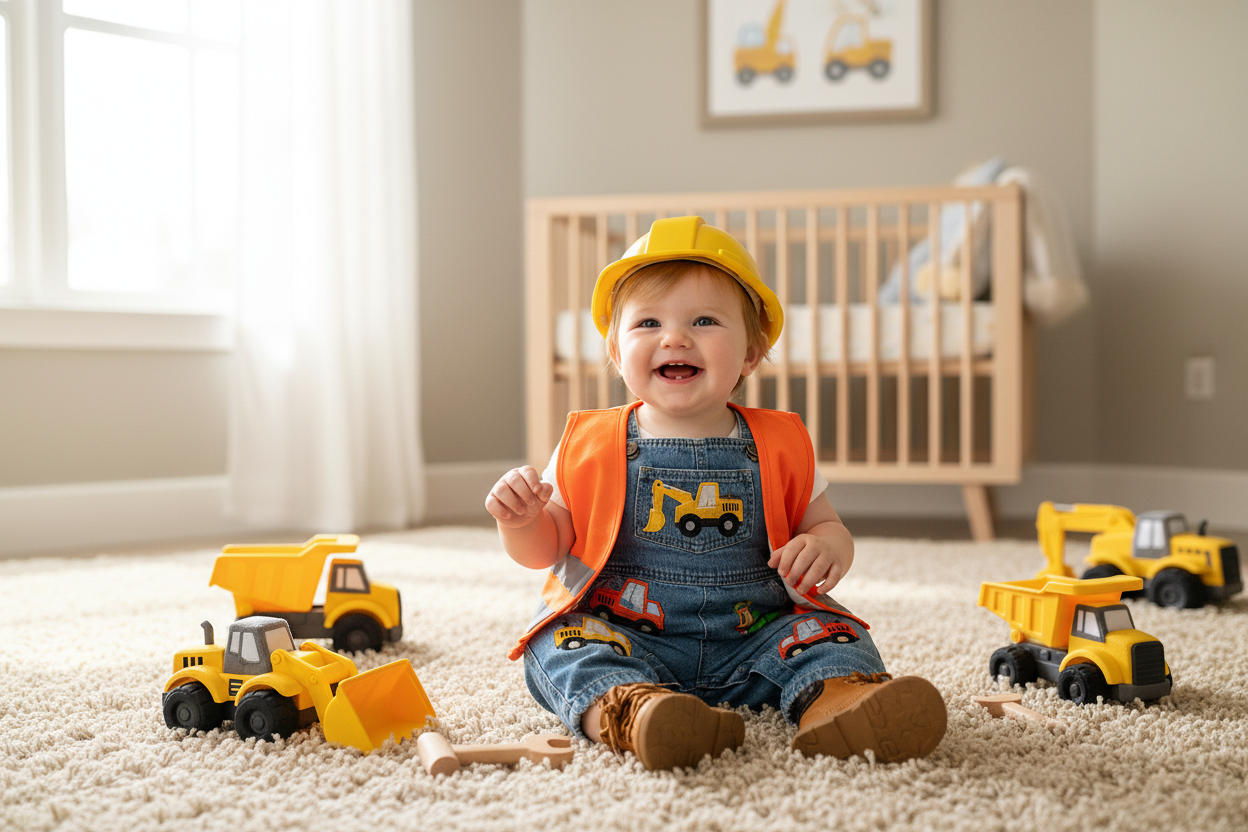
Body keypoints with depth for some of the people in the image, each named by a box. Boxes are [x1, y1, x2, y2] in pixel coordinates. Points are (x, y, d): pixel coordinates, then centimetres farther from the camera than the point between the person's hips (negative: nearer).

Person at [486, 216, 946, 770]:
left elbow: (827, 527, 12)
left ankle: (834, 698, -47)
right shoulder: (591, 445, 4)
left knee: (829, 635, -19)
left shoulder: (778, 445, 5)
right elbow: (545, 548, 9)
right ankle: (623, 709, -53)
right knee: (561, 647, -27)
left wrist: (826, 549, -12)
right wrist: (520, 520, -14)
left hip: (751, 638, 1)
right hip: (623, 632, -1)